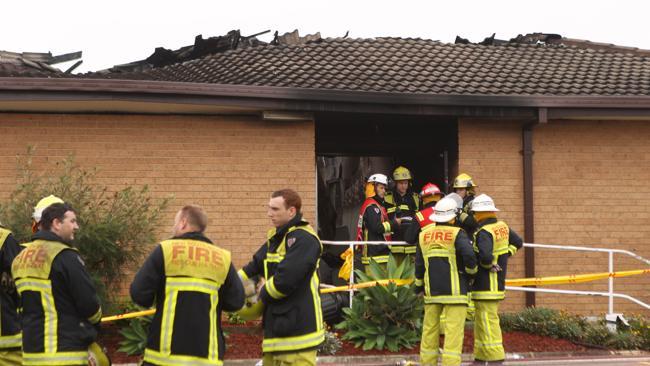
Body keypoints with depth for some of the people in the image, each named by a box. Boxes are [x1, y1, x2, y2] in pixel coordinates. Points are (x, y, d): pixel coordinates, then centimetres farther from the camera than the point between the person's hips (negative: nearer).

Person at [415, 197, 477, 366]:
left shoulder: (424, 234, 8)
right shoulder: (457, 234, -8)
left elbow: (419, 263, 13)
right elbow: (469, 256, -20)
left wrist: (419, 284, 24)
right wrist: (472, 270, 0)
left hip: (432, 289, 5)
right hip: (454, 289, -5)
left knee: (430, 326, 14)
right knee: (454, 327, -6)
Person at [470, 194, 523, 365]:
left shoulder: (484, 232, -21)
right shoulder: (503, 227, 7)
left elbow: (485, 256, -35)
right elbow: (518, 242, 21)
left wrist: (490, 264, -14)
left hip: (486, 286, -10)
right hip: (498, 284, 10)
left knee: (488, 322, -6)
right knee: (481, 322, 18)